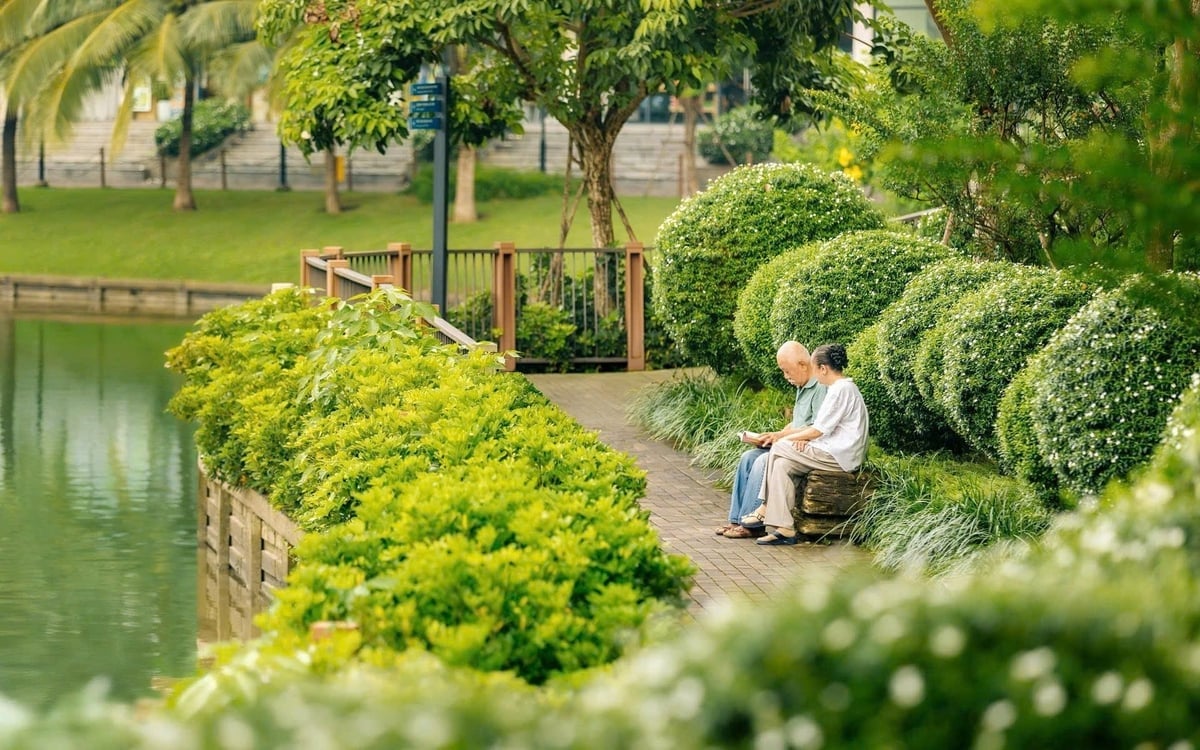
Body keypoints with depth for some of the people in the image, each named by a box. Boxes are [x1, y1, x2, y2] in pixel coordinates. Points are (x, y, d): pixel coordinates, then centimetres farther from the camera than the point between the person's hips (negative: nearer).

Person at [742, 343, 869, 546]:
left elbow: (818, 430, -15)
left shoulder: (841, 390, -15)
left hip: (838, 457, -10)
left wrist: (787, 439, -3)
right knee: (781, 465, -4)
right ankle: (784, 529, -11)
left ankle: (766, 509, -3)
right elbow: (824, 426, 20)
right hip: (837, 453, 10)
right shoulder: (844, 387, 18)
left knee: (778, 449, -11)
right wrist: (804, 438, 2)